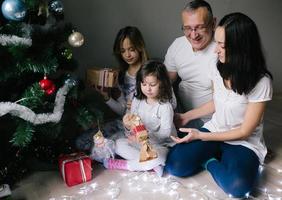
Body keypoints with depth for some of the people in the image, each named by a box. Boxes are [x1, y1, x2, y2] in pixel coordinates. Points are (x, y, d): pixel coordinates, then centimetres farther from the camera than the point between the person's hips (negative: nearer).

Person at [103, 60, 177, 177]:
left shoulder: (165, 106, -17)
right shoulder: (137, 101, -1)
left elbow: (166, 132, -21)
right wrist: (128, 125, -21)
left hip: (160, 145, -6)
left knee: (159, 158, -36)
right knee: (119, 144, -13)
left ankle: (124, 165, -16)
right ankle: (152, 165, -22)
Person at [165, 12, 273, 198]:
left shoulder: (261, 82, -22)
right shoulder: (219, 69, -5)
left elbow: (244, 132, -16)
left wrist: (200, 136, -17)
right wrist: (186, 116, 10)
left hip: (244, 142, -4)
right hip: (214, 130, 4)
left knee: (238, 186, -34)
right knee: (175, 165, -20)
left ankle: (209, 162, -4)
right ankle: (218, 157, 3)